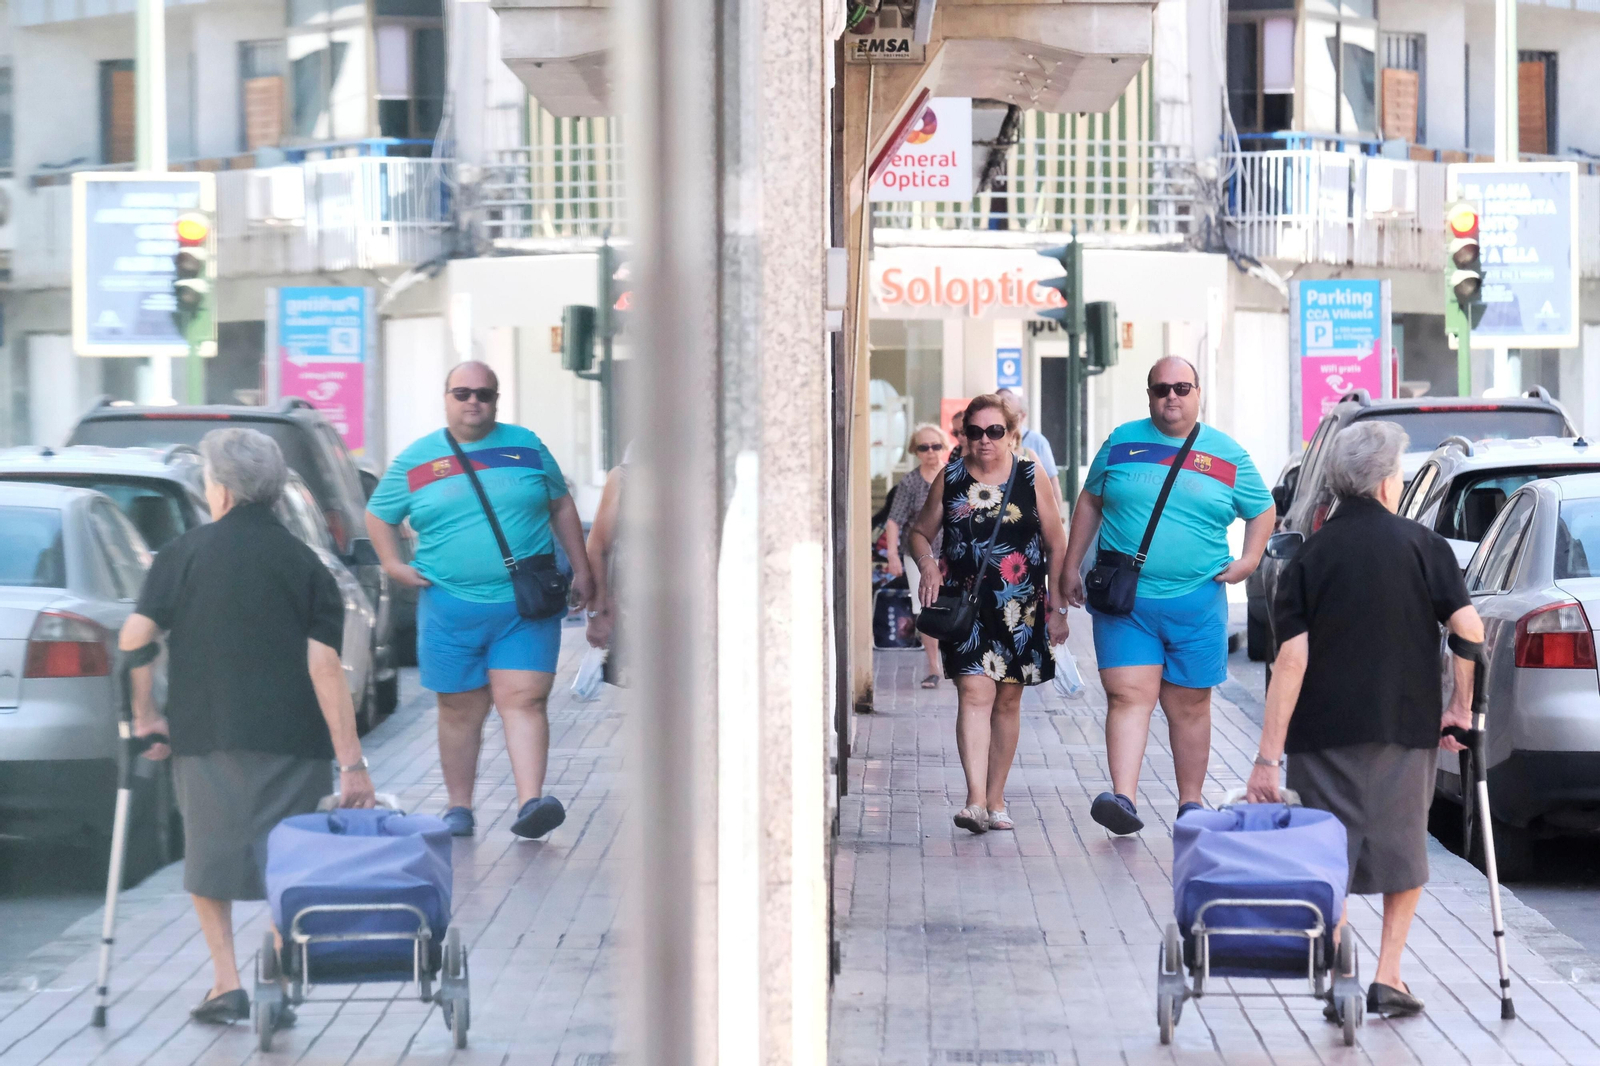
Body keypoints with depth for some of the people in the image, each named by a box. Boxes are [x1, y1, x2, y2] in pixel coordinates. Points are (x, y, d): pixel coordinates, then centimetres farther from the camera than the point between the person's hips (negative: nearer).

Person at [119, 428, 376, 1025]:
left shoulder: (185, 554, 0)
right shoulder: (303, 564, 1)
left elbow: (133, 638, -10)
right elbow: (324, 666, -8)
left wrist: (145, 716, 4)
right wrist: (351, 763, -8)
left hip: (205, 735, 0)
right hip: (291, 743, 0)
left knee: (209, 861, 14)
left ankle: (227, 985, 7)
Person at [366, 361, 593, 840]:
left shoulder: (526, 447, 9)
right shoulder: (415, 460, 7)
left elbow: (561, 506, 18)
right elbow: (378, 514, 17)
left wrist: (580, 570, 14)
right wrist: (393, 564, 1)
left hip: (526, 607, 0)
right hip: (450, 609, 1)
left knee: (523, 701, -11)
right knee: (460, 711, 6)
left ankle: (530, 802, -20)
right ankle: (459, 807, 16)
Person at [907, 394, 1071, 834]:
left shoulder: (1032, 478, 3)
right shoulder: (950, 480, 5)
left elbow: (1056, 545, 6)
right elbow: (920, 532, 15)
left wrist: (1058, 607, 3)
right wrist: (926, 563, -7)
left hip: (1020, 610, 1)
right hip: (965, 605, -1)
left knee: (1008, 700, 9)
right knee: (974, 692, -15)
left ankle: (995, 800, 20)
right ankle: (976, 801, -23)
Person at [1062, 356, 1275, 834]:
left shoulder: (1228, 455, 7)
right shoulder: (1121, 442, 8)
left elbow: (1263, 511, 17)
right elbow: (1089, 502, 17)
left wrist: (1249, 559, 1)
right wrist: (1072, 566, 14)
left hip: (1196, 602, 0)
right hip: (1123, 599, 0)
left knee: (1189, 704, 8)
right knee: (1129, 695, -11)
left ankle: (1190, 803, 18)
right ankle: (1123, 798, -20)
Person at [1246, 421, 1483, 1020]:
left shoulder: (1310, 557, -1)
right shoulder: (1421, 545, -2)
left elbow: (1292, 660, -8)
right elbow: (1469, 629, -11)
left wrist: (1268, 756, -8)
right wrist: (1460, 707, 3)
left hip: (1325, 729, 0)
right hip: (1406, 725, 0)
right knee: (1403, 852, 14)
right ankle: (1388, 979, 11)